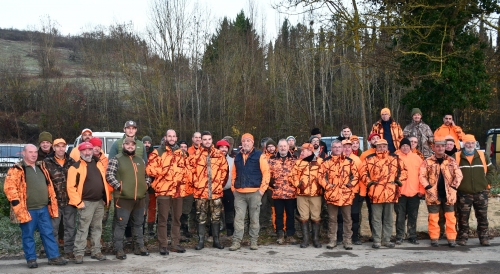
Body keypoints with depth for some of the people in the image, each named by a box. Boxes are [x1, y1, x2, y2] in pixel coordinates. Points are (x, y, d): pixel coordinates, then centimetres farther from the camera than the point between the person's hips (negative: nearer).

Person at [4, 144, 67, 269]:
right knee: (28, 235, 4)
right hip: (27, 210, -6)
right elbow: (9, 188, -12)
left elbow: (49, 186, 19)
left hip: (43, 208, 6)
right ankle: (31, 259, 15)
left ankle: (54, 257, 13)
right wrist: (17, 204, -16)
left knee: (48, 233, 8)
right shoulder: (17, 169, -7)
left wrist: (52, 203, 14)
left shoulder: (41, 167, 14)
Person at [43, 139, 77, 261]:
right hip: (54, 201, -3)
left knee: (70, 227, 9)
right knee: (53, 227, 4)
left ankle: (69, 250, 19)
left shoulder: (71, 162, 8)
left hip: (70, 200, 3)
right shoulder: (47, 162, -2)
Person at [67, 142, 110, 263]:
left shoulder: (98, 164, 11)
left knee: (97, 228, 12)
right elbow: (71, 187, -12)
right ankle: (79, 253, 3)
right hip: (86, 203, -6)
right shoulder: (76, 167, -8)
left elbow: (104, 181, 17)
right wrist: (78, 202, -15)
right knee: (82, 229, -4)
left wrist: (106, 198, 11)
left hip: (100, 202, 6)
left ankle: (96, 251, 19)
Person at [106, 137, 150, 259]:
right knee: (121, 224, -2)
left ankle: (139, 247, 23)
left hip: (140, 198, 6)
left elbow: (146, 175, 25)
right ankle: (119, 249, 4)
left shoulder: (140, 160, 16)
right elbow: (109, 175, -11)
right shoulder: (116, 159, -3)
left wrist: (146, 185, 8)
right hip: (123, 198, -6)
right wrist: (118, 187, -15)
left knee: (139, 223, 14)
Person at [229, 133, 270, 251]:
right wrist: (233, 187, 10)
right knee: (238, 217, 2)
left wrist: (262, 188, -9)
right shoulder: (237, 157, 13)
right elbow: (234, 173, 18)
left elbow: (266, 172, -5)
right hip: (239, 193, 3)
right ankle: (236, 241, 6)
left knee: (254, 218, 5)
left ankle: (253, 241, 13)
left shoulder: (259, 155, -1)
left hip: (254, 193, -3)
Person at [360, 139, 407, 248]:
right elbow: (363, 172, 6)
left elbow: (403, 170, 12)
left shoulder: (395, 158, 8)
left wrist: (399, 181, 1)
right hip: (375, 193, -2)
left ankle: (386, 240, 19)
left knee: (388, 218, 10)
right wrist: (369, 182, -3)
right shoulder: (370, 159, 4)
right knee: (376, 218, 2)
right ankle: (376, 240, 8)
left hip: (391, 193, 2)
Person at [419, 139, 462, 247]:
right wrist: (428, 188, -12)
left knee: (450, 217, 4)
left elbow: (459, 175, 3)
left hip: (448, 194, 1)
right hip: (433, 195, -1)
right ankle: (434, 238, 13)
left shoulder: (451, 161, 5)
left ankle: (451, 238, 12)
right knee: (433, 218, 3)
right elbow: (422, 176, -3)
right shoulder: (427, 162, 1)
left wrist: (453, 186, -6)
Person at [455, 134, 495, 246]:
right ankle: (463, 237, 14)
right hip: (464, 194, -2)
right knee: (463, 217, 4)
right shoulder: (456, 157, -1)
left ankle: (483, 237, 16)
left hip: (481, 193, 2)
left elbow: (491, 169, 13)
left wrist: (487, 182, 2)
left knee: (482, 216, 6)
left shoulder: (483, 156, 6)